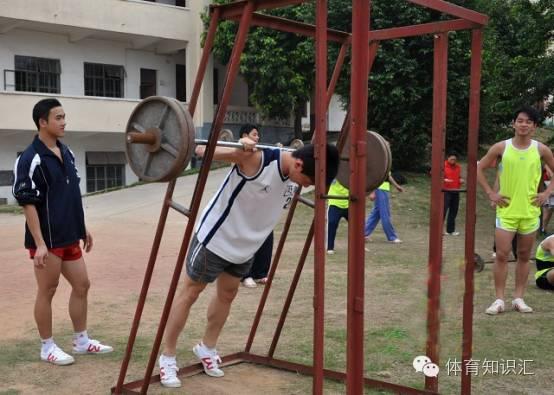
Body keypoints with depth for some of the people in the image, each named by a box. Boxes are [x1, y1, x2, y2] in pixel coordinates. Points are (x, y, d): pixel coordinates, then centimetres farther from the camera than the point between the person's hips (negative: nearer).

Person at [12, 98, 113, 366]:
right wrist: (39, 243, -21)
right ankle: (47, 347, 18)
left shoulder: (67, 153, 10)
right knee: (47, 291, 3)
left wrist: (83, 228, 18)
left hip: (69, 237, 8)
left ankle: (81, 341, 26)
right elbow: (27, 203, -17)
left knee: (81, 285, 13)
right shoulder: (30, 159, -15)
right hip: (47, 240, -8)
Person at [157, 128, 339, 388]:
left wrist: (321, 161, 9)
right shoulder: (255, 159, -30)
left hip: (246, 244, 7)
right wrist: (240, 150, -45)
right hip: (216, 237, -7)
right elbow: (202, 151, -27)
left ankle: (206, 348, 37)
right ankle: (167, 357, 14)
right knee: (190, 293, 3)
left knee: (227, 294, 18)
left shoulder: (294, 173, -8)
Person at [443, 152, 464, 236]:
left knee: (453, 211, 8)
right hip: (446, 191, -6)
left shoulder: (458, 167, 13)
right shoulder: (443, 166, -6)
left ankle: (450, 230, 15)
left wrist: (461, 180, 4)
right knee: (443, 209, -10)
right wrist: (444, 180, -24)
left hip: (456, 192, 6)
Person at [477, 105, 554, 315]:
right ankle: (499, 300, 3)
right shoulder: (501, 147, -5)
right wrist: (490, 193, -4)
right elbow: (479, 168, 3)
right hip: (506, 210, -2)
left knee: (524, 256, 9)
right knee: (501, 255, -4)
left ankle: (518, 298, 18)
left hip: (530, 211, 2)